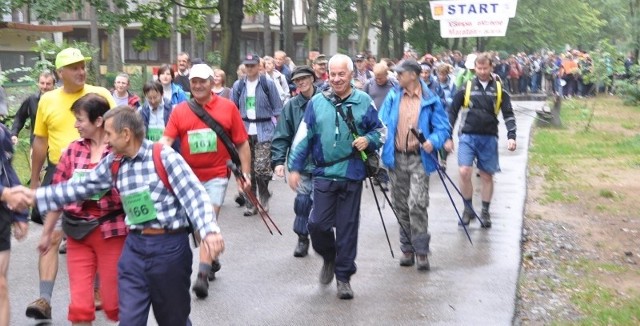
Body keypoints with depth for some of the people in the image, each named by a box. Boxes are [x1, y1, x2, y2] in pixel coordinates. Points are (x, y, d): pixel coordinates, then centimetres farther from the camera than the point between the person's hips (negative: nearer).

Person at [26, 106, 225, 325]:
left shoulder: (164, 157, -12)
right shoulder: (112, 164, 6)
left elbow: (194, 194, -19)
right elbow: (80, 187, 16)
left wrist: (209, 230, -34)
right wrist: (35, 196, 13)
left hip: (169, 246, -5)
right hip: (134, 246, 5)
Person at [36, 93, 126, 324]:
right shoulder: (73, 150, 5)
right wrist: (47, 232, 15)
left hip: (112, 231, -4)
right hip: (78, 233, 4)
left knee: (114, 302, 5)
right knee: (80, 305, 3)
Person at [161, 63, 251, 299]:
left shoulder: (227, 107, -4)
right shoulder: (179, 111, 0)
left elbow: (242, 143, 0)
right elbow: (165, 141, -8)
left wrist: (245, 173, -2)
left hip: (216, 175, -3)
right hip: (189, 176, 3)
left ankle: (203, 274, -10)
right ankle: (211, 259, 37)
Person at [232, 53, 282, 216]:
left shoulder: (268, 84, 1)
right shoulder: (238, 85, 9)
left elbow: (277, 109, 3)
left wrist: (278, 129, -3)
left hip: (264, 131, -3)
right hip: (244, 131, 3)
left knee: (261, 167, -13)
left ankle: (264, 197, 11)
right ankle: (251, 204, 14)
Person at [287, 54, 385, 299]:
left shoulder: (363, 102, 1)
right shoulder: (317, 102, 2)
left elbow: (380, 131, 10)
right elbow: (303, 137, 6)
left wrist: (368, 140, -11)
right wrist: (295, 167, 3)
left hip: (352, 175, 0)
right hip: (324, 174, 1)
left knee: (347, 227, 5)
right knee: (318, 224, -3)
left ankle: (343, 276, 18)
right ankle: (329, 258, 29)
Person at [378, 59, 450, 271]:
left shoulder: (430, 100, -1)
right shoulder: (392, 97, 9)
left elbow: (443, 127, -1)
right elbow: (382, 124, 9)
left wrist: (433, 142, -20)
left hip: (419, 159, -4)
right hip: (396, 158, 4)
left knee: (417, 204, -15)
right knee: (401, 206, 10)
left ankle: (421, 250, -5)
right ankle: (407, 248, 22)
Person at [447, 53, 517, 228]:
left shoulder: (499, 90, 4)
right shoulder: (466, 88, 2)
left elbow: (508, 114, 3)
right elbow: (452, 112, 7)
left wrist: (511, 136, -11)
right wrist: (447, 137, 3)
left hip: (489, 138, 1)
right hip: (468, 136, -1)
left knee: (487, 175, 7)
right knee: (464, 172, -14)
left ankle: (485, 212, 20)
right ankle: (468, 209, 4)